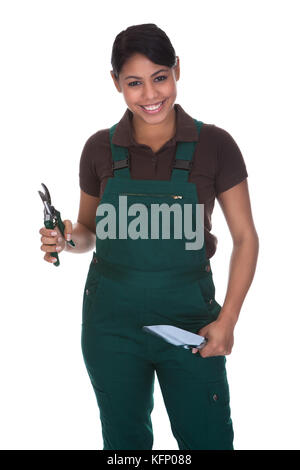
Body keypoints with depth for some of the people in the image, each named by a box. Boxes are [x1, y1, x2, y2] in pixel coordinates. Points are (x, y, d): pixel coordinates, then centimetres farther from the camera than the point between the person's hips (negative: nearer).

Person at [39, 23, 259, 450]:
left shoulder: (214, 145, -6)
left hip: (188, 316, -1)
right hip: (113, 318, 2)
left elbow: (245, 238, -2)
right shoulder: (100, 148, -1)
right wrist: (66, 240, -12)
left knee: (208, 440, 5)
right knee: (124, 439, 14)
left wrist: (227, 321, -9)